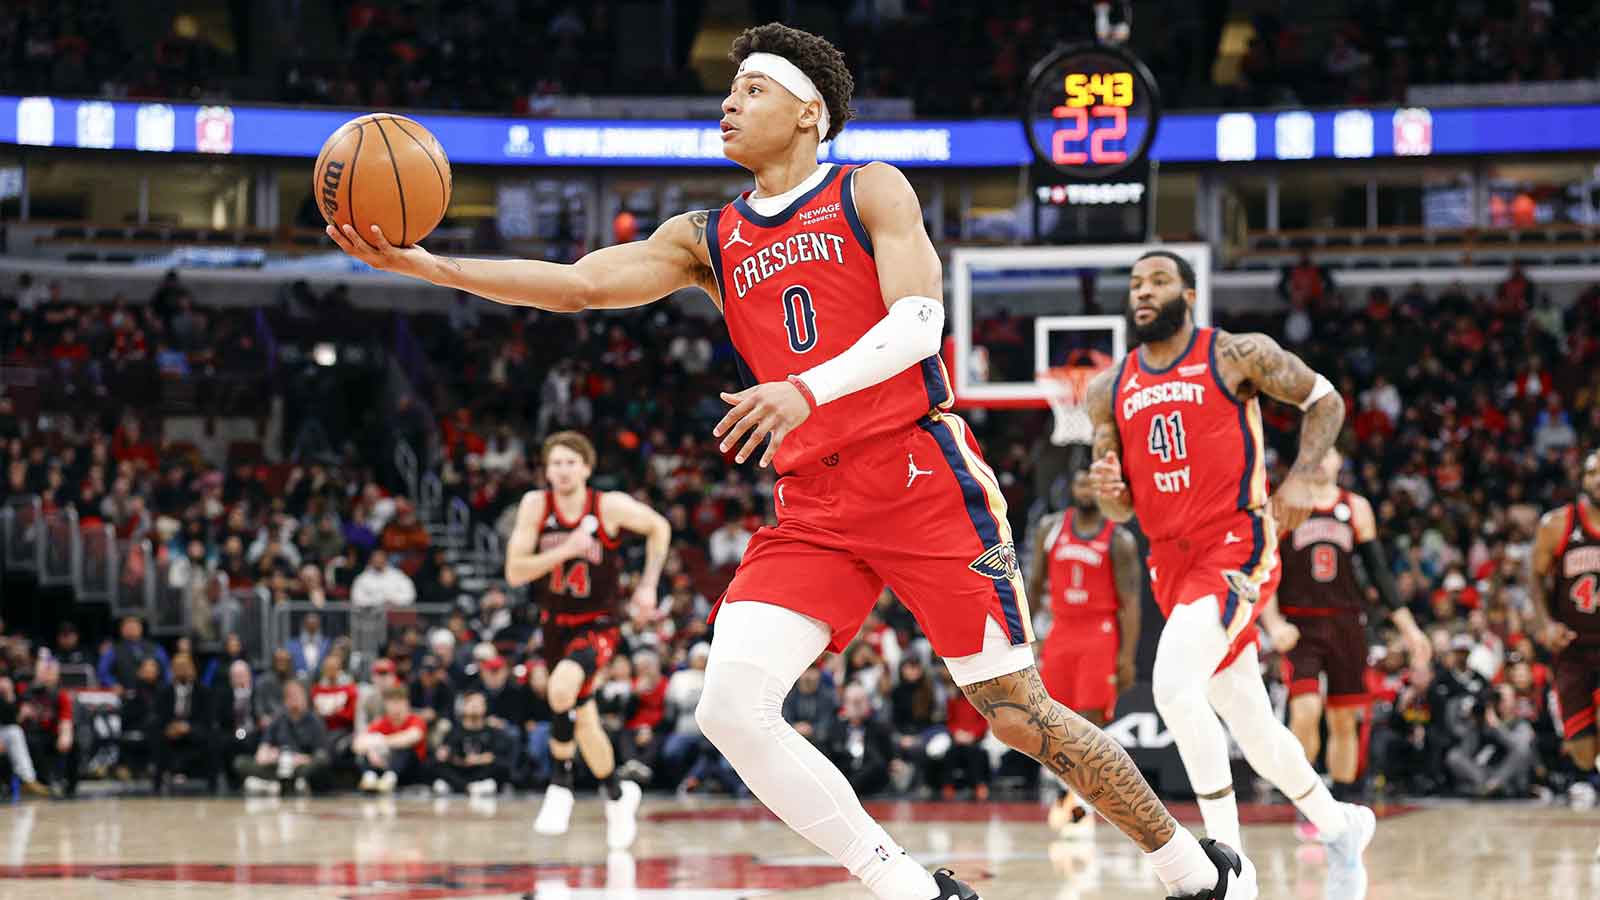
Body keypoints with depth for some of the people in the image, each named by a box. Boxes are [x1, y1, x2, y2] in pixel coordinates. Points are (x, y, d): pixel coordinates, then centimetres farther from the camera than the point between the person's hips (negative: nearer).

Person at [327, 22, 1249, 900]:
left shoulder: (870, 192, 2)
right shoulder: (708, 240, 16)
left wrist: (810, 388, -30)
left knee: (1018, 714, -5)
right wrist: (422, 264, -6)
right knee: (730, 708, -15)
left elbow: (917, 323, -13)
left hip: (922, 475, -5)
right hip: (813, 508, 5)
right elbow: (580, 284, 5)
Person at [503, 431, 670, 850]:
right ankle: (618, 794, 40)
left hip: (599, 625, -4)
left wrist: (648, 585, -2)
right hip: (556, 624, 4)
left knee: (563, 687, -33)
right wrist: (566, 550, -28)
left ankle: (560, 784, -19)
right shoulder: (535, 505, -11)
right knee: (583, 720, 15)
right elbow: (514, 573, -16)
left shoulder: (611, 507, -16)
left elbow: (659, 527, 4)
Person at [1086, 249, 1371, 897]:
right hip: (1171, 562, 6)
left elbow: (1324, 401, 7)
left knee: (1174, 683, -27)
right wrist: (1108, 491, -8)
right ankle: (1340, 825, 36)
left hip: (1237, 548, -6)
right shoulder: (1108, 391, 11)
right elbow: (1122, 511, 16)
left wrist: (1300, 479, -7)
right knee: (1251, 726, 12)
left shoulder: (1237, 356, -3)